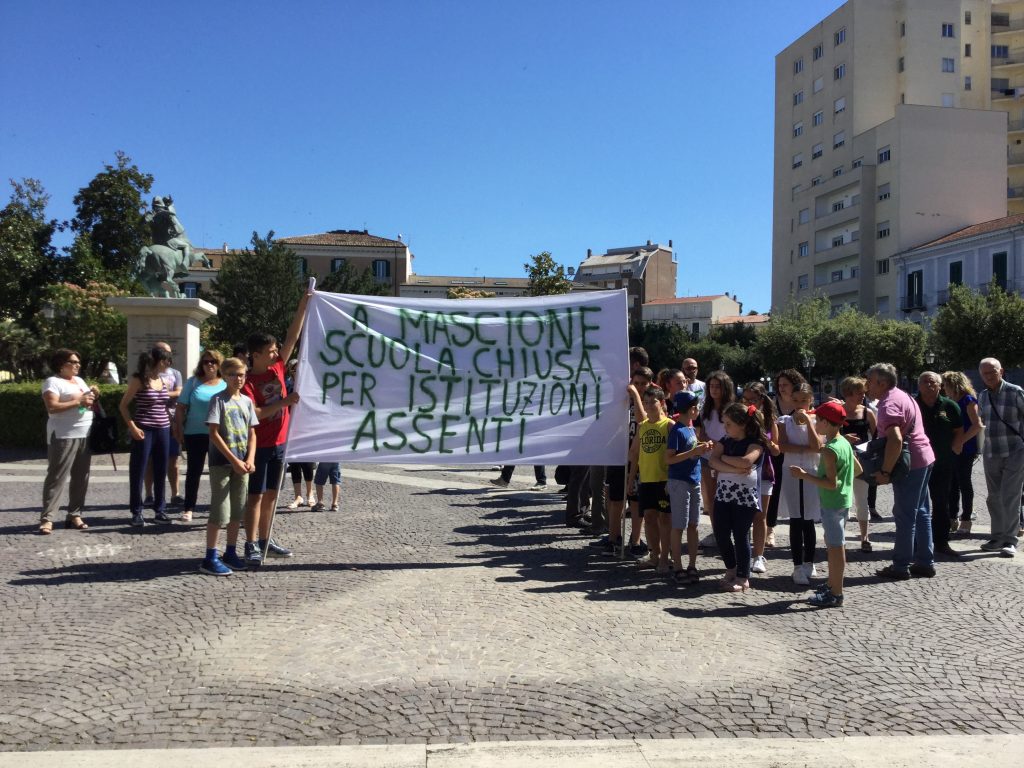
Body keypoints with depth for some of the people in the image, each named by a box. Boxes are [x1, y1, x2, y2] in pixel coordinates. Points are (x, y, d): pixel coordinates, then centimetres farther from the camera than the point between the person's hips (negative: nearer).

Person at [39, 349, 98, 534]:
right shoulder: (53, 382, -4)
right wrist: (78, 401, -19)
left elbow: (92, 406, 23)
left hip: (85, 435, 7)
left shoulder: (80, 380, 18)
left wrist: (94, 397, 2)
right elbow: (52, 407, -18)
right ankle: (47, 518, -7)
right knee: (57, 477, -8)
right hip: (63, 437, -7)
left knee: (81, 478, 6)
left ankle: (74, 515, 13)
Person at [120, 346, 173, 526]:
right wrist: (133, 427, -14)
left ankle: (160, 509, 18)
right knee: (138, 471, 0)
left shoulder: (163, 380, 11)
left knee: (161, 471, 9)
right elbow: (123, 405, -4)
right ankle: (137, 512, 7)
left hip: (163, 430, 5)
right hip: (144, 430, -5)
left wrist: (173, 423, 11)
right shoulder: (139, 380, -5)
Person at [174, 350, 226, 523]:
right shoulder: (193, 382, 3)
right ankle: (188, 508, 15)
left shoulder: (225, 385, 5)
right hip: (195, 434, -1)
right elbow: (181, 407, 3)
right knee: (193, 472, 6)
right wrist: (178, 429, -3)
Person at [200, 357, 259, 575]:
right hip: (221, 462, -6)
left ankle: (230, 553, 22)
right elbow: (213, 434, -12)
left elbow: (252, 434, 11)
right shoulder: (218, 399, -7)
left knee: (238, 510, 10)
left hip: (241, 463, 6)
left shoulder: (247, 401, 9)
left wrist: (250, 460, -4)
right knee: (220, 511, -5)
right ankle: (210, 558, 2)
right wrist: (234, 461, -15)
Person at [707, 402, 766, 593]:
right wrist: (735, 469, -19)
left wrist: (723, 457, -9)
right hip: (723, 493, 6)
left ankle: (743, 578, 13)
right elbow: (713, 462, -4)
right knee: (721, 534, 6)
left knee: (741, 535, 1)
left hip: (745, 495, -6)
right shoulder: (725, 440, 11)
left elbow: (745, 461, -24)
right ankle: (731, 570, 27)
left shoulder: (756, 442, -6)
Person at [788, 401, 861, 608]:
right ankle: (832, 585, 32)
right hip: (843, 501, 10)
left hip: (832, 504, -10)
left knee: (835, 547, -3)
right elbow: (857, 469, 16)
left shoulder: (830, 450, -22)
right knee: (834, 545, 20)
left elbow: (831, 483, -25)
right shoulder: (844, 442, 8)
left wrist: (805, 476, -21)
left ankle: (836, 594, 4)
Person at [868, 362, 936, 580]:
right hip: (923, 458, 10)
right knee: (921, 512, 15)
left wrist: (885, 472, -24)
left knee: (904, 515, -2)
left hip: (910, 464, -10)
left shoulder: (888, 404, -18)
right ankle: (925, 562, 22)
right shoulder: (902, 395, 15)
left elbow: (895, 440, -30)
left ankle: (901, 566, 5)